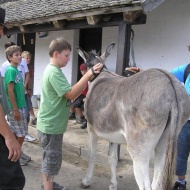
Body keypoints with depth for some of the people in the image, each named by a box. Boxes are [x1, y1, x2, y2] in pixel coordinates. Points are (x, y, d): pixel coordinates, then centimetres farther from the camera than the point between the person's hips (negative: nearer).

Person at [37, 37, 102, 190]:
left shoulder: (53, 70, 12)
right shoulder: (54, 72, -21)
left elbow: (67, 94, 16)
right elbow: (71, 94, -27)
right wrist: (88, 75, -27)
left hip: (52, 124, 10)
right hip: (51, 125, -10)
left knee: (50, 158, 22)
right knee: (51, 160, 2)